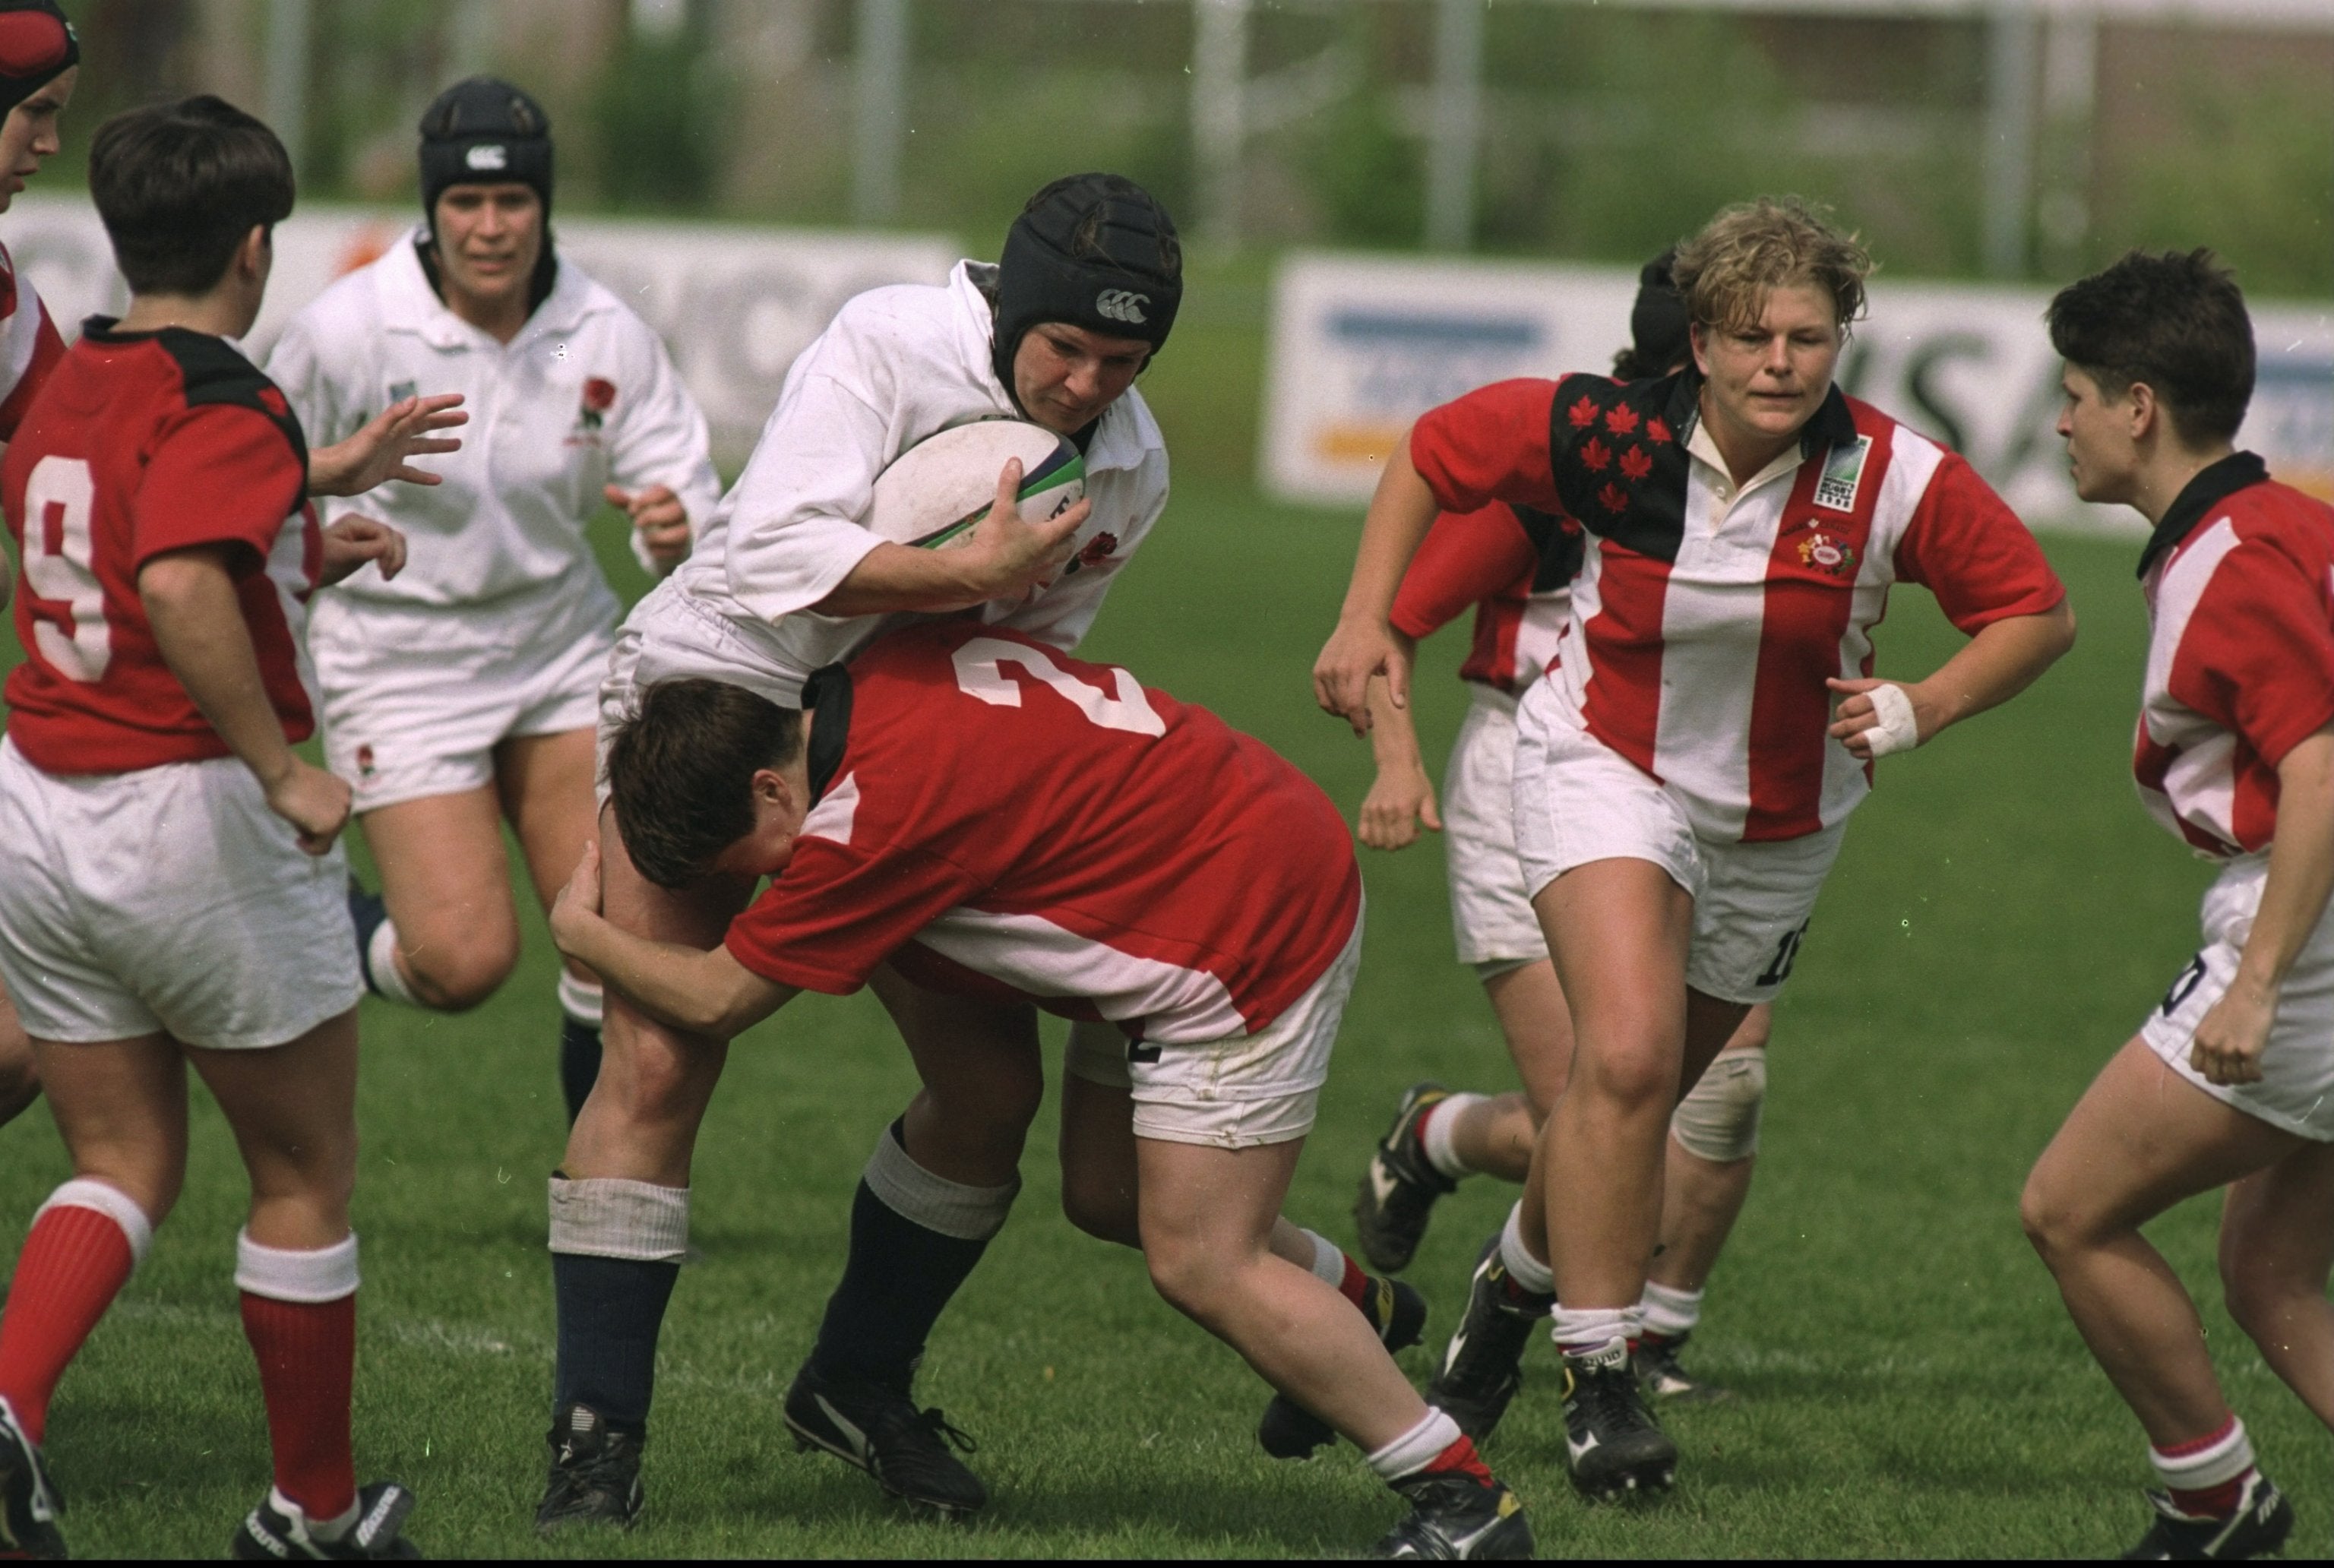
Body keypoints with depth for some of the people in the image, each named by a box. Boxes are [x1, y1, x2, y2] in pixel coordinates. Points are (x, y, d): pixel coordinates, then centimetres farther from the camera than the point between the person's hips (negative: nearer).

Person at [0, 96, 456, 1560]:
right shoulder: (224, 409, -17)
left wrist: (318, 482, 34)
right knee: (306, 1172, 11)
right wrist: (283, 767, -27)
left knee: (125, 1163, 14)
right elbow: (180, 587, -34)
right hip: (190, 820, -7)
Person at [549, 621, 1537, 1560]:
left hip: (1252, 931, -10)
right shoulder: (884, 673, -1)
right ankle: (1361, 1305, 35)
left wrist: (581, 932, 3)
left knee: (1197, 1264, -7)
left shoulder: (879, 807, -25)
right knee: (1103, 1184, 16)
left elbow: (720, 1000, -14)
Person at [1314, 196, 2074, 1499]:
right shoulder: (1614, 435, -19)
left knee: (1642, 1096, 12)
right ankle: (1600, 1378, -15)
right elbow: (1433, 453, -3)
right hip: (1610, 767, -2)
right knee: (1627, 1056, -24)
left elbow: (2038, 615, -9)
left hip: (1781, 824, 2)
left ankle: (1525, 1268, 43)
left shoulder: (1895, 478, -19)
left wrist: (1922, 709, -23)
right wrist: (1369, 623, -8)